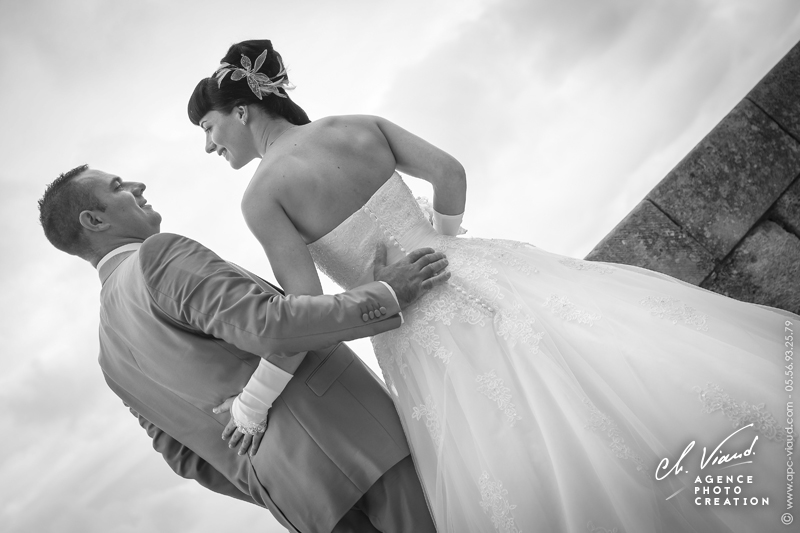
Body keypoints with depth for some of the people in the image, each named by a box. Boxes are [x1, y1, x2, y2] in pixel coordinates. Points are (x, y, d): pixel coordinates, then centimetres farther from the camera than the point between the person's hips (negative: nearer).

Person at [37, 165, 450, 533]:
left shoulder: (113, 352, 18)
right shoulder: (157, 255, -9)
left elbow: (187, 457, 20)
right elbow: (269, 326, -25)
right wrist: (387, 294, -17)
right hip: (346, 440, -9)